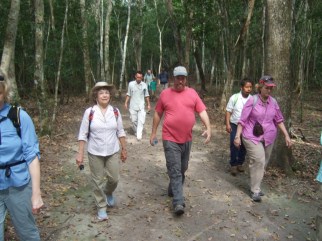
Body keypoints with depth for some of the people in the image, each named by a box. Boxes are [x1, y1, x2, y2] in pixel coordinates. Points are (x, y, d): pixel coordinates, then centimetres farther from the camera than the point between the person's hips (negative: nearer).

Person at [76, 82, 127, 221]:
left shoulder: (115, 111, -4)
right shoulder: (89, 112, -10)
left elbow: (120, 132, 5)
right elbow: (83, 134, -6)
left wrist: (124, 149, 7)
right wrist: (80, 154, -8)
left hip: (113, 152, 2)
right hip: (95, 153, -2)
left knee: (114, 179, 9)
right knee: (98, 181, 9)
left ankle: (109, 193, 44)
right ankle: (101, 207, 29)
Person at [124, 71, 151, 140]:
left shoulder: (144, 85, 0)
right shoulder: (131, 84, -3)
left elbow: (146, 96, 8)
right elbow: (128, 95, 5)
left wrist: (148, 104, 7)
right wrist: (126, 103, 1)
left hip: (141, 106, 0)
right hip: (133, 106, 0)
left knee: (141, 121, -9)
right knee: (134, 120, 7)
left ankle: (139, 135, -6)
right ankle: (136, 131, 29)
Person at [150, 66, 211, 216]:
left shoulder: (192, 93, 4)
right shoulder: (165, 94, 0)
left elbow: (202, 111, 0)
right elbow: (157, 114, 7)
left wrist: (208, 128, -14)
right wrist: (153, 133, 7)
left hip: (187, 139, 4)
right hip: (170, 139, -3)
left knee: (182, 169, 17)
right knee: (174, 170, -6)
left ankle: (173, 190, 39)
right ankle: (178, 202, -3)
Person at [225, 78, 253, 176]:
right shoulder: (234, 97, -12)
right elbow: (228, 111, -7)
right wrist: (227, 124, -13)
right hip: (235, 125, -3)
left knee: (243, 146, 11)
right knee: (234, 146, 0)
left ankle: (240, 163, 27)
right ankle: (233, 165, 13)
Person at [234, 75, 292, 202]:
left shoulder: (273, 102, 2)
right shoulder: (253, 100, -11)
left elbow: (279, 120, 11)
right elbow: (243, 119, -10)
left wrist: (286, 135, 6)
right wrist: (238, 136, -14)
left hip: (268, 137, 5)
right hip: (252, 136, -5)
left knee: (263, 163, 12)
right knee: (258, 161, -16)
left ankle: (255, 187, 28)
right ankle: (255, 190, -3)